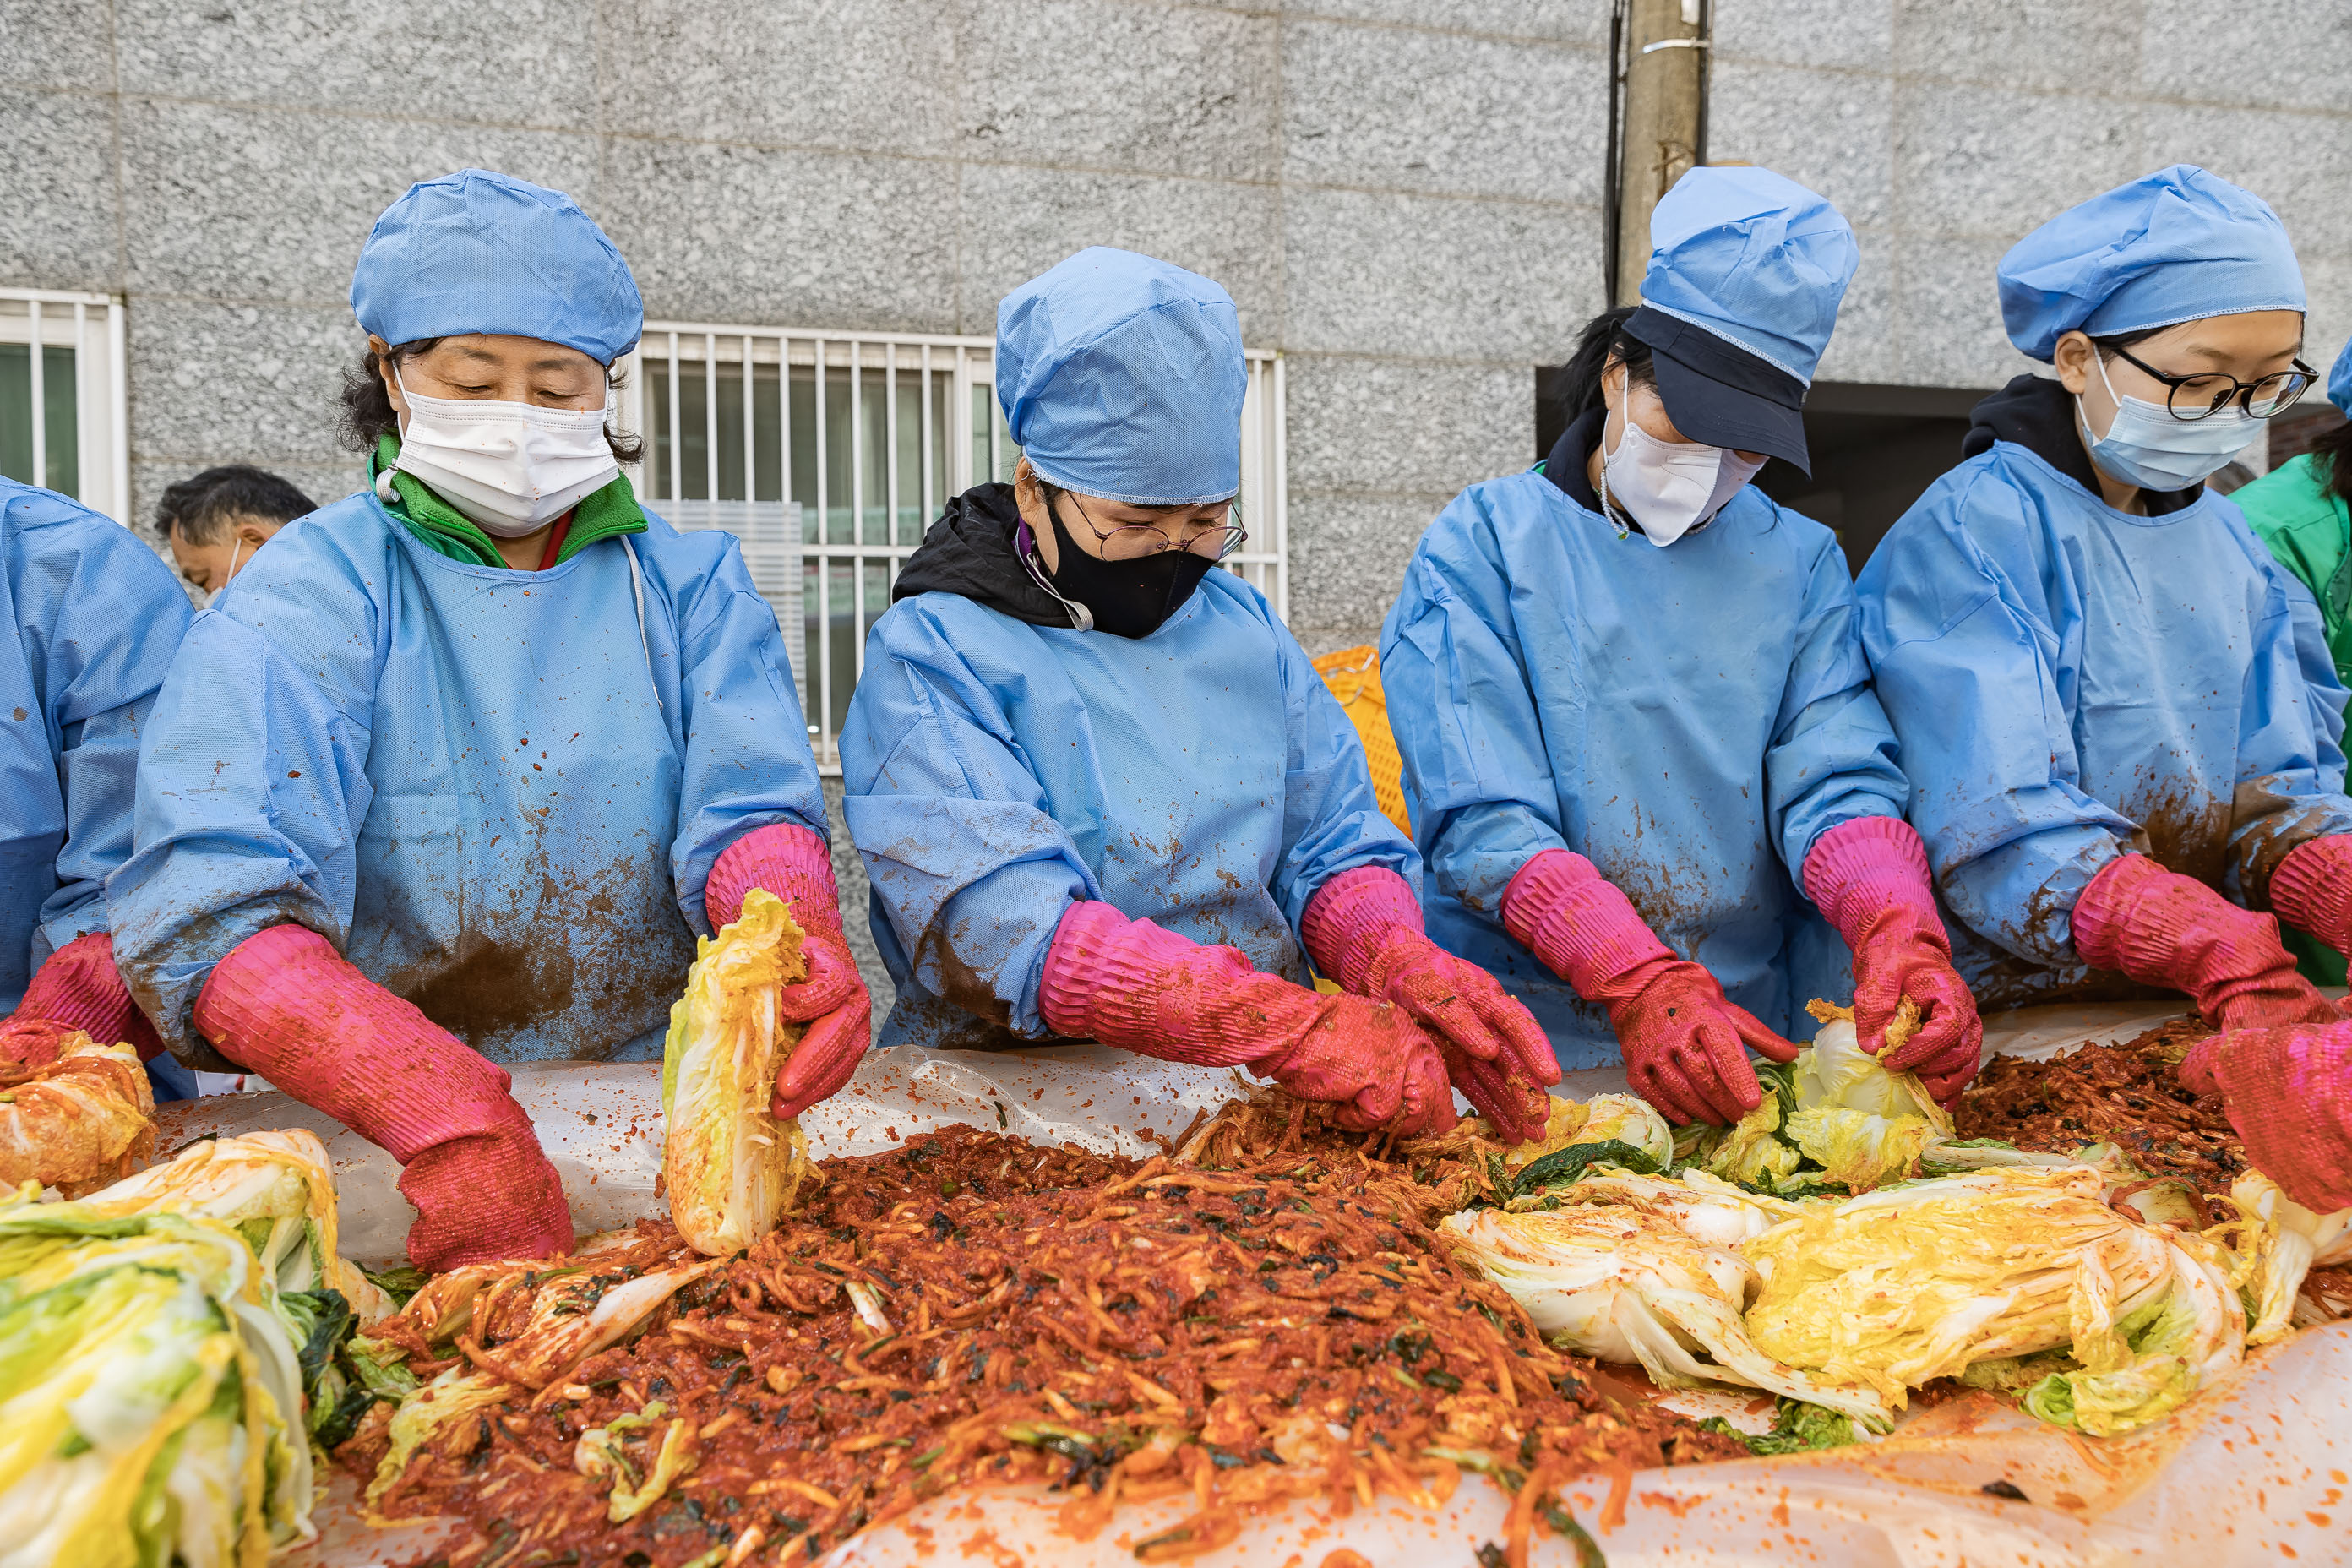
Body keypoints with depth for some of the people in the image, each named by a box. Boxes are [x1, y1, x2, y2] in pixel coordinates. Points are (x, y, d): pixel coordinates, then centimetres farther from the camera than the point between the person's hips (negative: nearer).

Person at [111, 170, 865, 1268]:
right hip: (361, 1134, -2)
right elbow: (217, 910, -17)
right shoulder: (312, 593, -2)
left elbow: (752, 811, -4)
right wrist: (444, 1111, -33)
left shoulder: (688, 582, 9)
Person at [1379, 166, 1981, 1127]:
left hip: (1761, 1045, 3)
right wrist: (1643, 986, -22)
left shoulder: (1802, 565, 14)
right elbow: (1483, 820, -8)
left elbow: (1839, 781, 2)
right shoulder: (1482, 547, 2)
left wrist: (1901, 936, -19)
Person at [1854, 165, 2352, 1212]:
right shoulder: (1971, 537, -9)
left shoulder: (2231, 547, 13)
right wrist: (2233, 962, -30)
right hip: (2005, 1029, -5)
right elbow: (2002, 834, -18)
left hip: (2193, 1016, 6)